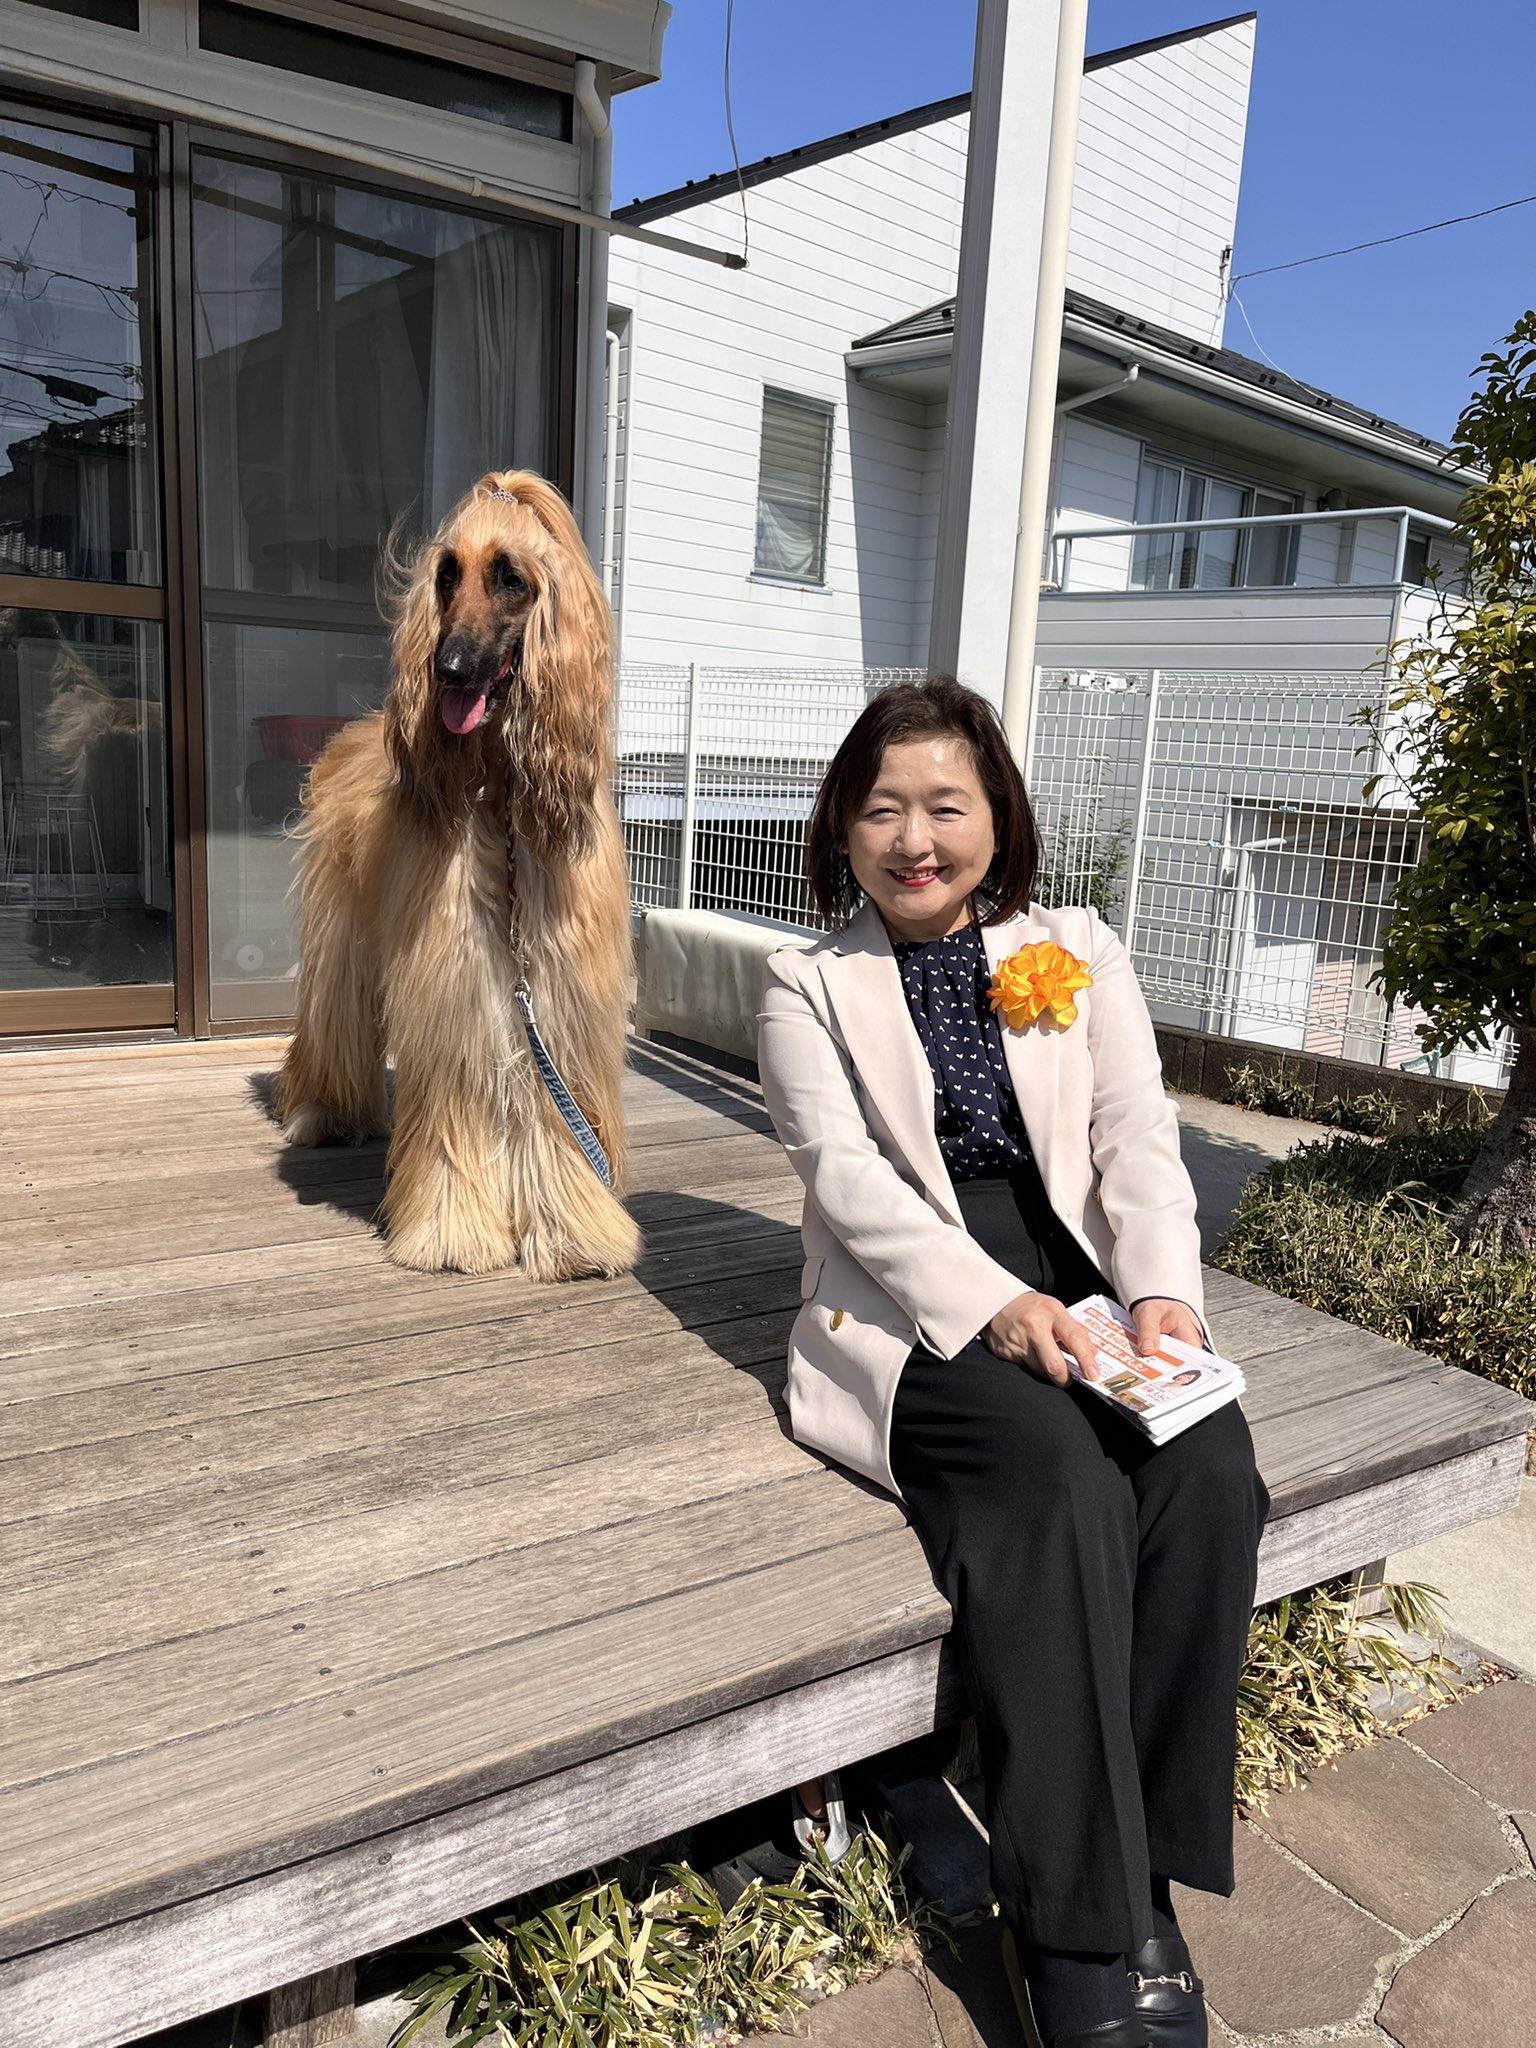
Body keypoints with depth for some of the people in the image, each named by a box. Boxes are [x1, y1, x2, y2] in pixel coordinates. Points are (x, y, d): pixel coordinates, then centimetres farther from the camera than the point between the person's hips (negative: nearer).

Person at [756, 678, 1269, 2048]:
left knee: (1212, 1472, -25)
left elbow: (1139, 1137, 4)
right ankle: (1083, 1934, -17)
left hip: (1081, 1283, 3)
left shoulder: (1081, 954, 15)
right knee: (1065, 1484, -29)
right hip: (913, 1309, -3)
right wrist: (991, 1304, -20)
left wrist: (1163, 1289, -15)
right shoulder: (809, 985, 8)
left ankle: (1144, 1867, -9)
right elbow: (846, 1171, -6)